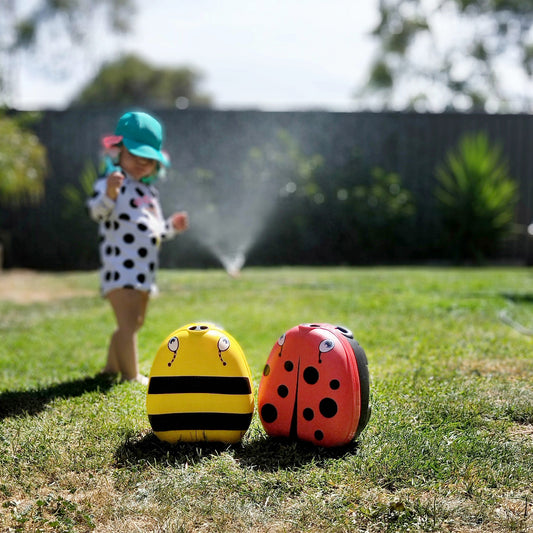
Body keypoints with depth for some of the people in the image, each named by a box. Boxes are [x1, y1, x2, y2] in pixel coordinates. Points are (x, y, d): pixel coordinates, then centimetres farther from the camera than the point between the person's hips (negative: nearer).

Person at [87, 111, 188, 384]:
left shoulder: (149, 191, 19)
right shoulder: (112, 182, -9)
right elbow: (97, 211, -28)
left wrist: (170, 227, 12)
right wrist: (109, 194, -46)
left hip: (144, 271, 9)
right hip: (120, 267, -9)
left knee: (133, 324, 19)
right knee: (128, 323, -12)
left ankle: (111, 367, 33)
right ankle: (131, 377, -5)